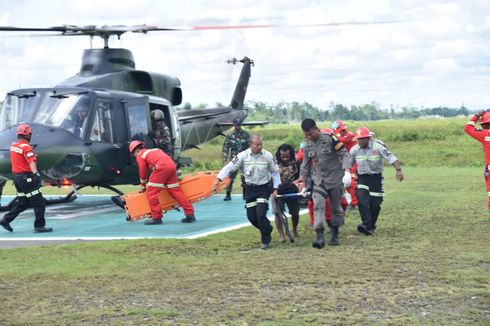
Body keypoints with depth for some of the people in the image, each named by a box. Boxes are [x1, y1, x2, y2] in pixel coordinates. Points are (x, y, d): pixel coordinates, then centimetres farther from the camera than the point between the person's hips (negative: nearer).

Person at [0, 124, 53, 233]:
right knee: (39, 202, -2)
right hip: (26, 177, -9)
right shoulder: (26, 147, -17)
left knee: (22, 202, 17)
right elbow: (31, 162, -28)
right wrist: (36, 173, -35)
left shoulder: (13, 145, 9)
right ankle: (39, 226, 0)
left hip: (17, 177, 9)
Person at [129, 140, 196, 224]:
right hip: (172, 165, 8)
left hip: (162, 167, -8)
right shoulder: (154, 150, 36)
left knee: (151, 192, 1)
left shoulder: (140, 155, 15)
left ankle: (156, 217, 0)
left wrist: (143, 185, 32)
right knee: (176, 191, 11)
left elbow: (143, 172, 16)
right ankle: (190, 214, 7)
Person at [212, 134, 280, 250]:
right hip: (250, 189, 3)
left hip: (263, 188, -3)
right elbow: (229, 167, -7)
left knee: (261, 214, -16)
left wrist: (275, 188, -1)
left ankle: (266, 240, 1)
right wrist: (218, 179, -18)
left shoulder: (268, 156, -11)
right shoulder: (243, 155, -10)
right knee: (251, 216, 3)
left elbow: (275, 172, 3)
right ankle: (267, 229, 32)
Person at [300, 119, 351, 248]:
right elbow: (305, 164, 15)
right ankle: (320, 237, -20)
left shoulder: (330, 138, -12)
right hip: (318, 180, 3)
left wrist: (347, 172, -23)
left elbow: (344, 154, -12)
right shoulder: (307, 144, 4)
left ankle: (335, 235, 24)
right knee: (318, 206, -14)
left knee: (336, 208, 7)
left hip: (335, 179, -3)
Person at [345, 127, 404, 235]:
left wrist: (398, 170, -27)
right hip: (362, 178, 2)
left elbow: (392, 158, -16)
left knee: (375, 204, 1)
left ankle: (371, 226, 18)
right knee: (362, 201, -19)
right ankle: (366, 224, -24)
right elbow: (347, 164, 7)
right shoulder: (354, 150, -2)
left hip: (376, 177, -2)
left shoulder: (377, 147, -12)